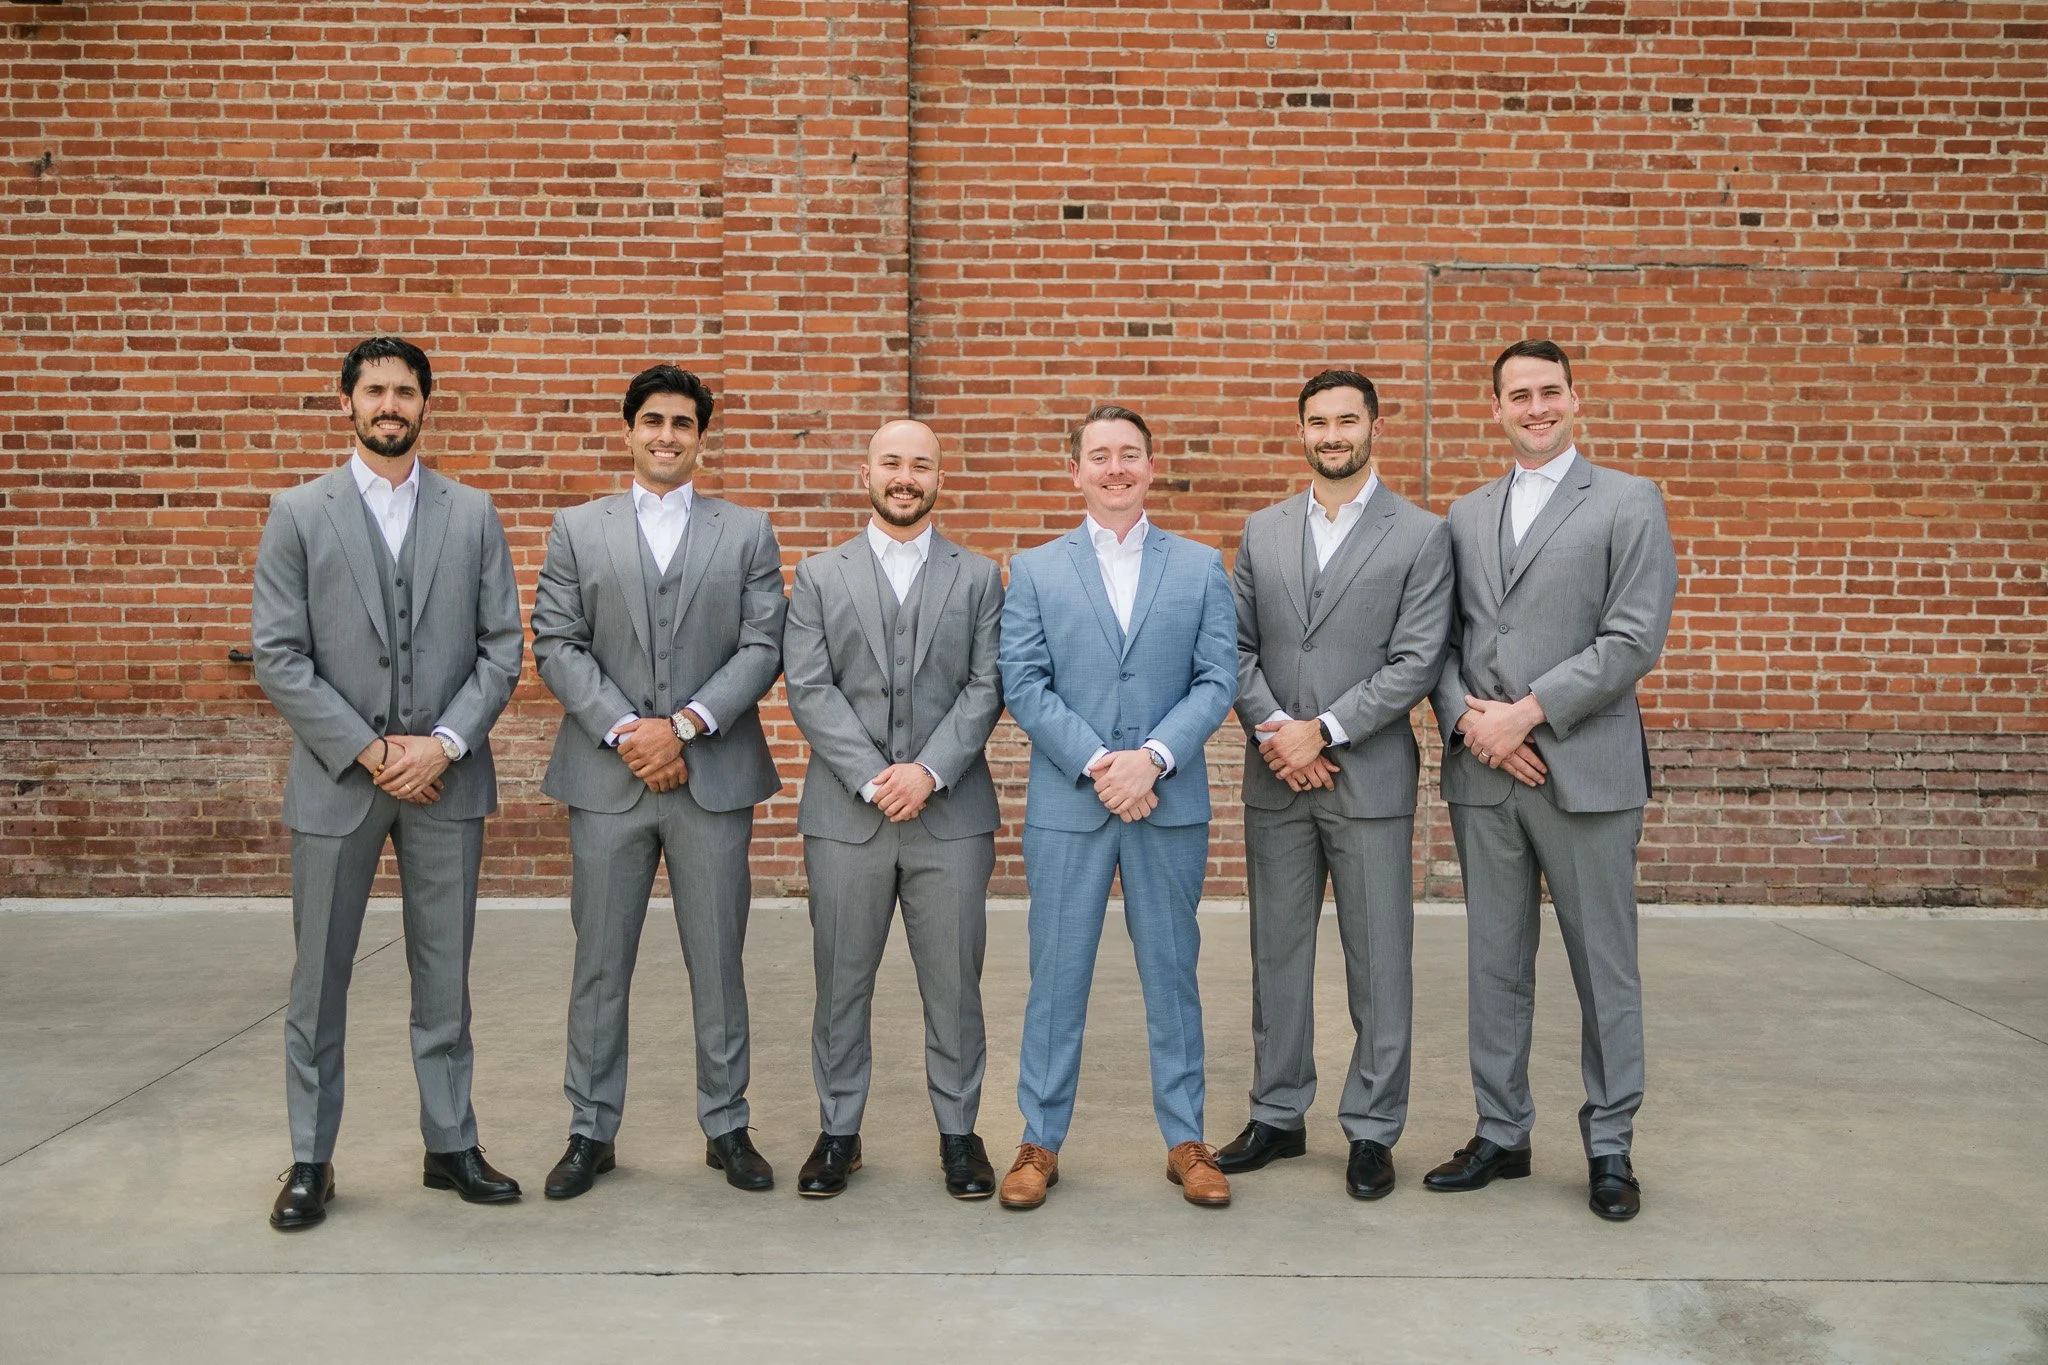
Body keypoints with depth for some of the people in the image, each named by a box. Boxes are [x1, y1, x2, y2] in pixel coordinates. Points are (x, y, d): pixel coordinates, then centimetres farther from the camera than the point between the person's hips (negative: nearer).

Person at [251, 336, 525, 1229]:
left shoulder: (472, 515, 6)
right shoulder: (299, 514, 2)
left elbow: (502, 648, 2)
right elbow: (277, 657, -4)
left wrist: (443, 744, -11)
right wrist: (369, 752, -11)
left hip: (445, 778, 1)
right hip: (335, 779, -1)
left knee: (444, 978, 9)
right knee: (319, 980, 7)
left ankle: (451, 1146, 21)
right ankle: (311, 1161, 19)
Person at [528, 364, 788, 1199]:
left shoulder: (747, 533, 9)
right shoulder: (577, 530, 10)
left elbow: (763, 648, 0)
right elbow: (555, 645, 2)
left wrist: (685, 726, -13)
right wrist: (624, 732, -11)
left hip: (714, 776, 0)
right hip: (607, 777, 1)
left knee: (718, 963, 6)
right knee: (600, 964, 7)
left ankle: (726, 1126, 18)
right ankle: (591, 1131, 19)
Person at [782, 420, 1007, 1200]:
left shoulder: (979, 578, 9)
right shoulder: (820, 577, 9)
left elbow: (986, 688, 0)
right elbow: (808, 690, -1)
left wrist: (928, 771, -13)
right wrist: (872, 778, -13)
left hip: (950, 813, 0)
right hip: (845, 814, 0)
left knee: (954, 983, 5)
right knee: (841, 982, 8)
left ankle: (958, 1130, 19)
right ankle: (838, 1130, 21)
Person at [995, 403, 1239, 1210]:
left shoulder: (1201, 568, 8)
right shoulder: (1034, 570, 7)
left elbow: (1218, 681, 0)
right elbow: (1023, 685, -2)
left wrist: (1151, 757, -15)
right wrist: (1095, 764, -13)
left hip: (1170, 803, 1)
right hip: (1066, 804, 0)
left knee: (1172, 974, 9)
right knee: (1056, 978, 5)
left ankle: (1185, 1142, 19)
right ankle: (1040, 1143, 16)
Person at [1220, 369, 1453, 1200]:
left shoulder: (1421, 536, -1)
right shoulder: (1262, 532, 10)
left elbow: (1416, 663, -9)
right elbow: (1239, 646, 6)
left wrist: (1322, 732, -14)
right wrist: (1273, 731, -9)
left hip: (1369, 779, -3)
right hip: (1274, 780, 4)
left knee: (1379, 963, 4)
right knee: (1277, 955, 11)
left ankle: (1372, 1130, 17)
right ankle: (1278, 1116, 24)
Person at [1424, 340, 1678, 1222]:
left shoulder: (1629, 503, 1)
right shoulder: (1466, 514, 14)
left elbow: (1633, 639, -9)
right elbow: (1443, 638, 10)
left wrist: (1526, 713, -14)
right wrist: (1467, 720, -8)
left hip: (1586, 773, -4)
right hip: (1483, 775, 4)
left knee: (1604, 967, 5)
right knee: (1495, 965, 11)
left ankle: (1610, 1145, 18)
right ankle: (1500, 1134, 22)